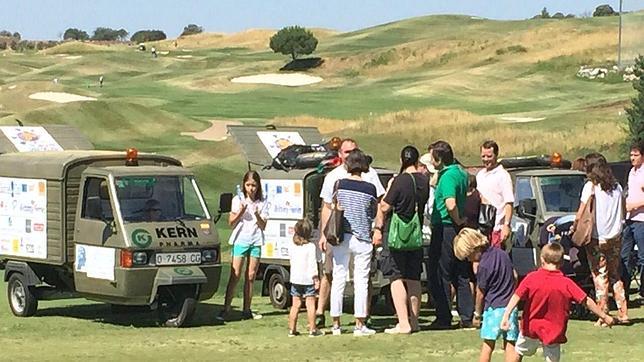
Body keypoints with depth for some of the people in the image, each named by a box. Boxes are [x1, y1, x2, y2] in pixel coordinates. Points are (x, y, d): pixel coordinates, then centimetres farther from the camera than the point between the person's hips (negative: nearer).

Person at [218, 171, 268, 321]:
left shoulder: (261, 202, 8)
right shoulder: (238, 200, 5)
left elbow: (263, 226, 3)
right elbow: (231, 223, 3)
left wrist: (257, 215, -14)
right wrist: (240, 212, -13)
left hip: (255, 242, 2)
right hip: (240, 240, -2)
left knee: (250, 277, 3)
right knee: (235, 275, -9)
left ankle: (247, 310, 8)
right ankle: (226, 309, -11)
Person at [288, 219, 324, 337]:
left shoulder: (291, 247, 4)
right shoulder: (311, 247, -10)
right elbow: (313, 264, -13)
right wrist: (316, 278, -10)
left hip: (295, 279, 5)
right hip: (308, 279, -5)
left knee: (295, 304, 10)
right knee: (310, 304, -1)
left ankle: (292, 329, 12)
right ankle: (312, 329, -2)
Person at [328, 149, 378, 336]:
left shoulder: (339, 184, -1)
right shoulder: (370, 188, -5)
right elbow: (373, 214, 5)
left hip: (341, 237, 2)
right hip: (362, 239, -2)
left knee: (338, 280, 7)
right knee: (361, 282, 3)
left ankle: (336, 324, 8)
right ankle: (360, 325, 2)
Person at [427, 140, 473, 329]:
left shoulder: (448, 176, -19)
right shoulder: (461, 172, 10)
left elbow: (451, 204, -30)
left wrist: (458, 220, -14)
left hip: (445, 228, -9)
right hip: (458, 229, 9)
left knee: (440, 276, -1)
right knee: (461, 276, 12)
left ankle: (443, 318, 1)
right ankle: (466, 317, 14)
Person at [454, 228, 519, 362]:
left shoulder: (484, 265, -13)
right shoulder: (502, 254, 7)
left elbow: (481, 293, -5)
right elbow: (514, 276, 16)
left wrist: (477, 313, 7)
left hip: (494, 307, -6)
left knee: (488, 345, 5)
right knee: (510, 344, 2)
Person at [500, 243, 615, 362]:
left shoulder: (531, 278, -11)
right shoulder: (566, 283, -11)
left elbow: (516, 297, -20)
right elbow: (587, 301, -9)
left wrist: (506, 316, -25)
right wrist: (604, 316, 0)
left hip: (530, 329, 1)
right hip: (553, 333, 0)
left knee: (518, 352, 23)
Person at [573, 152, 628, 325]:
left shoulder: (591, 186, -10)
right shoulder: (616, 186, 7)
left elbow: (580, 215, -12)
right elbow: (623, 213, 13)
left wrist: (573, 228, 4)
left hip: (597, 238, -5)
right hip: (615, 236, 5)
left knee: (600, 277, 0)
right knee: (615, 275, 15)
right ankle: (623, 313, 14)